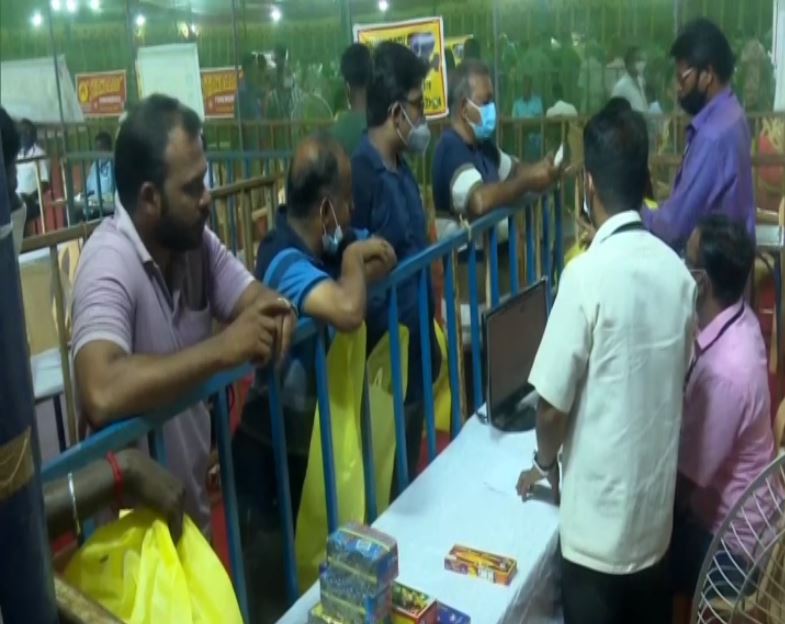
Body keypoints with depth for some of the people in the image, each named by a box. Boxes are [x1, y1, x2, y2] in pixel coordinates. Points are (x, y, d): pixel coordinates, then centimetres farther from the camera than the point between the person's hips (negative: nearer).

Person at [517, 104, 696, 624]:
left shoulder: (588, 274, -21)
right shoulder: (677, 271, -3)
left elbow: (553, 405, -17)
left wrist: (545, 464, 4)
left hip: (601, 513, -5)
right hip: (658, 506, 6)